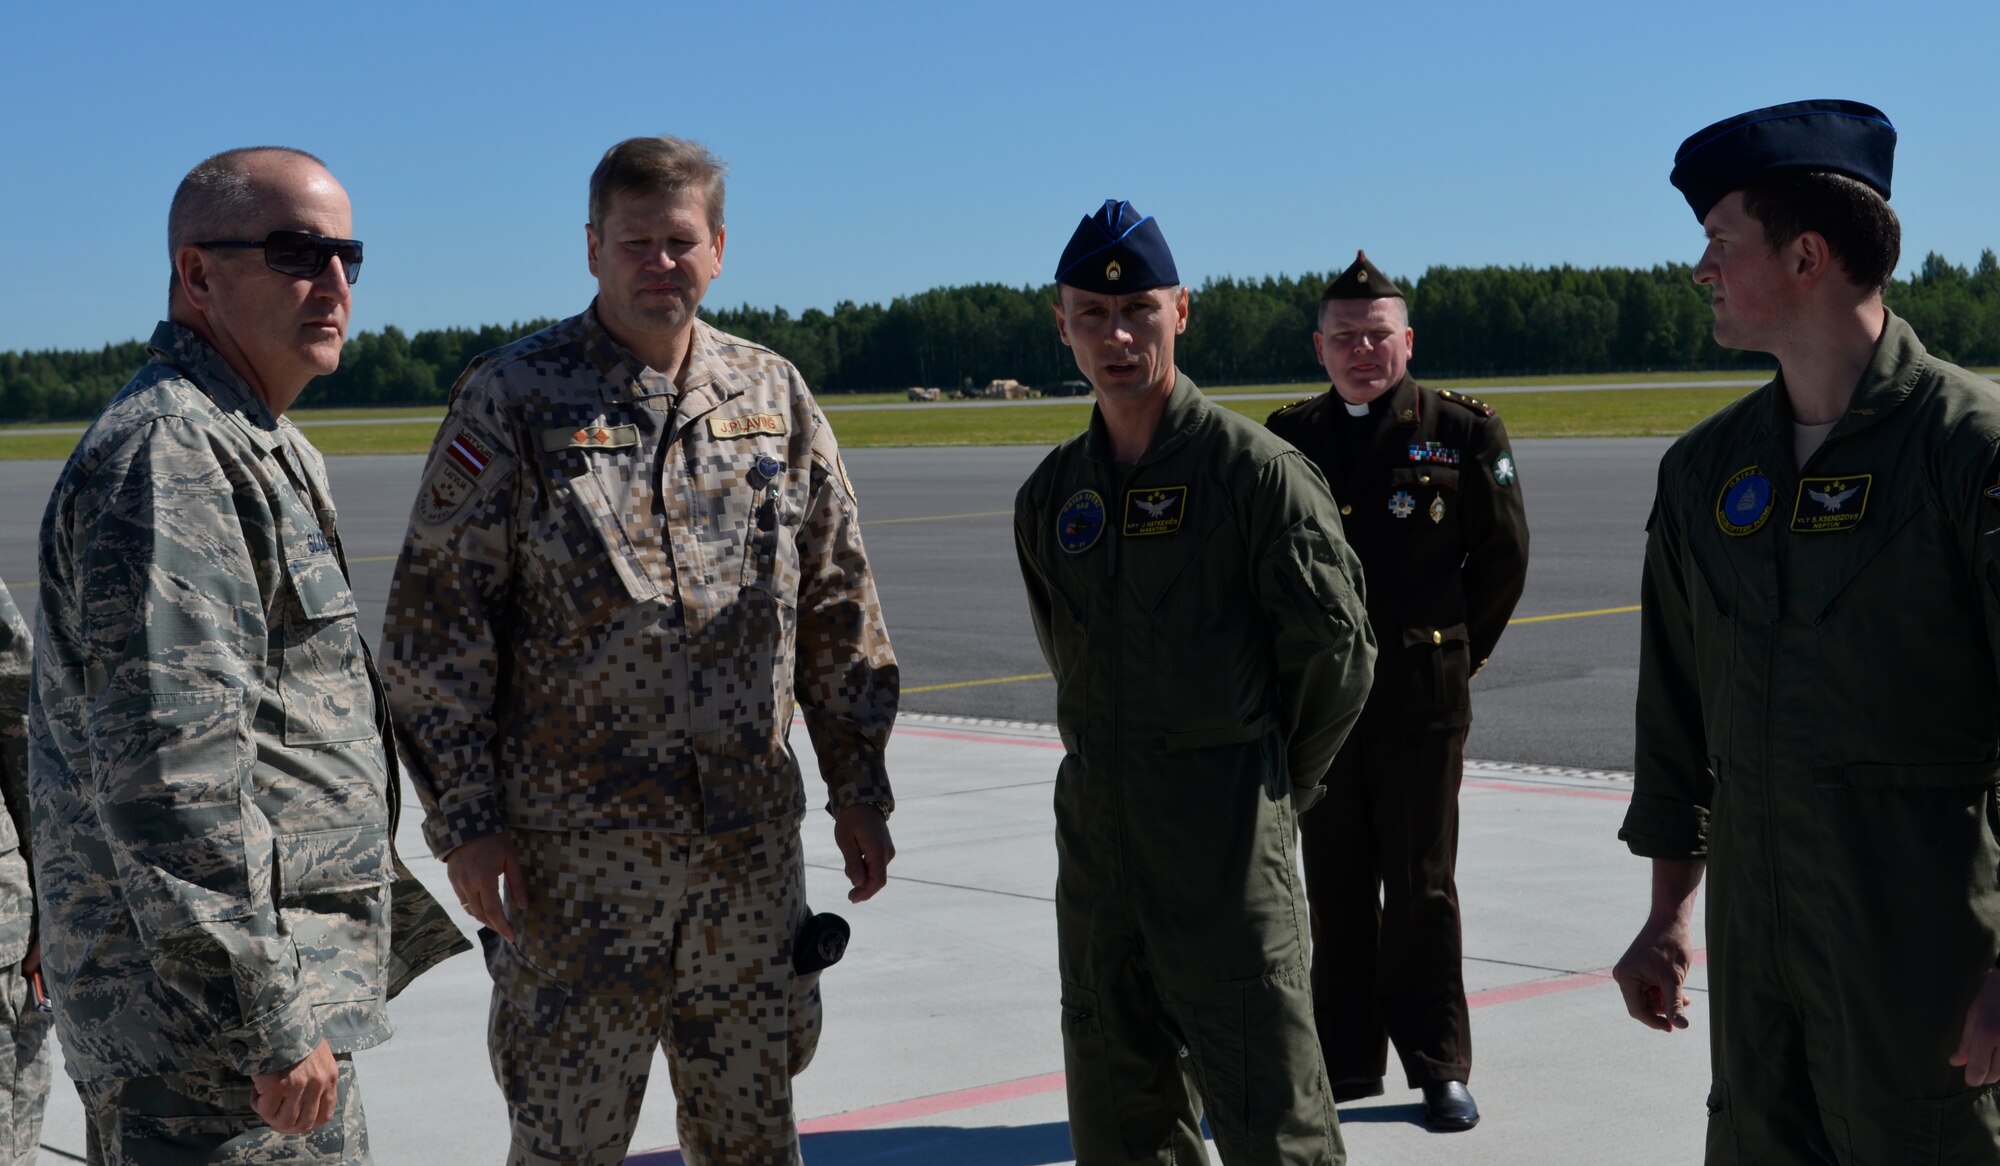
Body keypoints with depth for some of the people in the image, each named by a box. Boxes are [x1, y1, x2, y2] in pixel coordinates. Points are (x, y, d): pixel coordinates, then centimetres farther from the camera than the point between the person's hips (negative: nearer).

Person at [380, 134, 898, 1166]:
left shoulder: (774, 396, 9)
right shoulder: (512, 399, -3)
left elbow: (839, 608, 13)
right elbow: (437, 624, -5)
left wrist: (859, 788, 11)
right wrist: (465, 818, -9)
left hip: (752, 838, 4)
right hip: (575, 842, -4)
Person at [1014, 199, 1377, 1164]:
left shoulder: (1254, 467, -8)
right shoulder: (1052, 494, 11)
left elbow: (1335, 649, -5)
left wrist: (1275, 782, 4)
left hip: (1225, 833, -6)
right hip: (1093, 828, 6)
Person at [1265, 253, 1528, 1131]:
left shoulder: (1462, 433, -3)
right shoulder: (1290, 440, 5)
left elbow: (1504, 555, 5)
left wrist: (1458, 653, 7)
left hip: (1422, 696, -3)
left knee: (1422, 888, 2)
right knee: (1335, 887, 9)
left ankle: (1439, 1068, 11)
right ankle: (1347, 1057, 20)